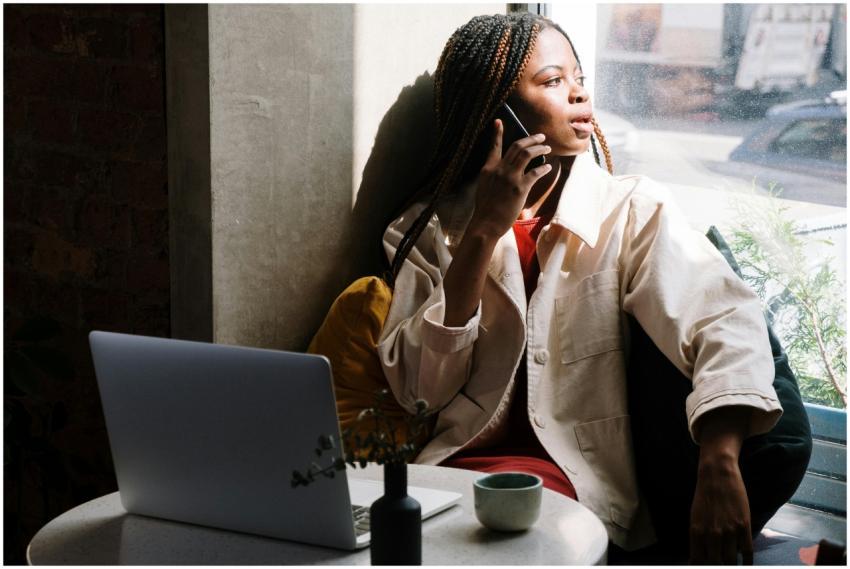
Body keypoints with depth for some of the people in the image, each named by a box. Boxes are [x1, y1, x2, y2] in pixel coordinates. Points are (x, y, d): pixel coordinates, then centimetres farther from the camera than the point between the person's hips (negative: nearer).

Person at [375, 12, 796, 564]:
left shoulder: (631, 209, 4)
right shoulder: (428, 227, 10)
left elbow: (726, 320, -13)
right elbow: (415, 386, -1)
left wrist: (719, 466, -32)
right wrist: (483, 234, -10)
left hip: (575, 476, -2)